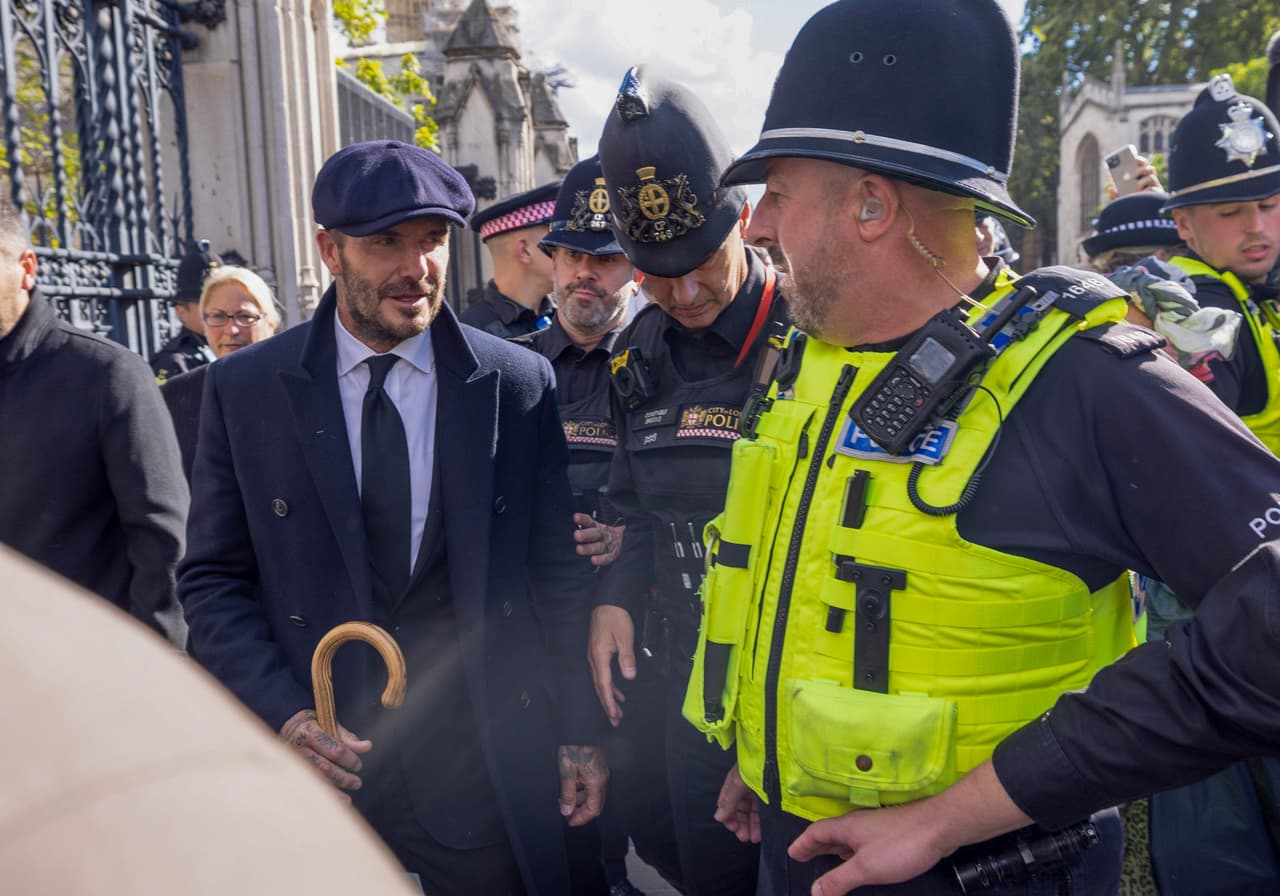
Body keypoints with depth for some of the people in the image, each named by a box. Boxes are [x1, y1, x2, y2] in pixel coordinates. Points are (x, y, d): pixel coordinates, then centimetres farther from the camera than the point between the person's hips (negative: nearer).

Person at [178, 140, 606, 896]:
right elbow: (213, 579, 1)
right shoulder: (243, 389, -3)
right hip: (318, 756, 1)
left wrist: (582, 734, 1)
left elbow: (560, 572, 0)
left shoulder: (520, 383, -4)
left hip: (483, 765, 0)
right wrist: (281, 712, -10)